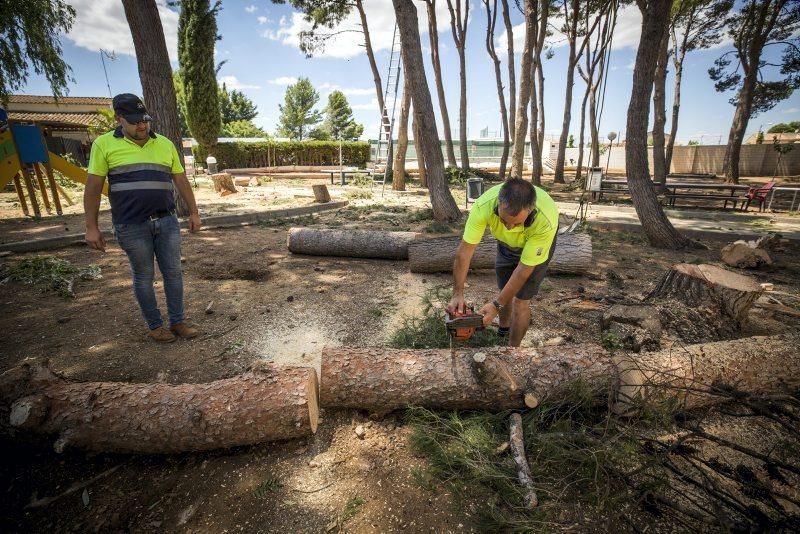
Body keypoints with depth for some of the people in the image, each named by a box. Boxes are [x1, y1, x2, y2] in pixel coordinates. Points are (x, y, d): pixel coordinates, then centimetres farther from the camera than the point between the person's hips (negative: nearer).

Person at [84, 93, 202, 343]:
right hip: (132, 226, -3)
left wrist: (193, 212, 9)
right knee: (144, 277, 7)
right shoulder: (104, 144, 0)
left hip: (167, 221, 3)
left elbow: (181, 180, 12)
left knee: (173, 272, 7)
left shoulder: (165, 144, 9)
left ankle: (178, 322, 20)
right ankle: (155, 325, 21)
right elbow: (93, 187, -1)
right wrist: (91, 227, -4)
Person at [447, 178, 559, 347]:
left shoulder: (546, 220, -43)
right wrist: (457, 294, -30)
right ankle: (504, 328, 43)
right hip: (506, 243, 3)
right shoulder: (484, 205, -38)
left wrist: (497, 305, -31)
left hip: (538, 244, -3)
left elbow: (524, 268, -33)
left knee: (521, 300, -4)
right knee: (504, 291, 15)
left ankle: (513, 346, 17)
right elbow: (464, 251, -31)